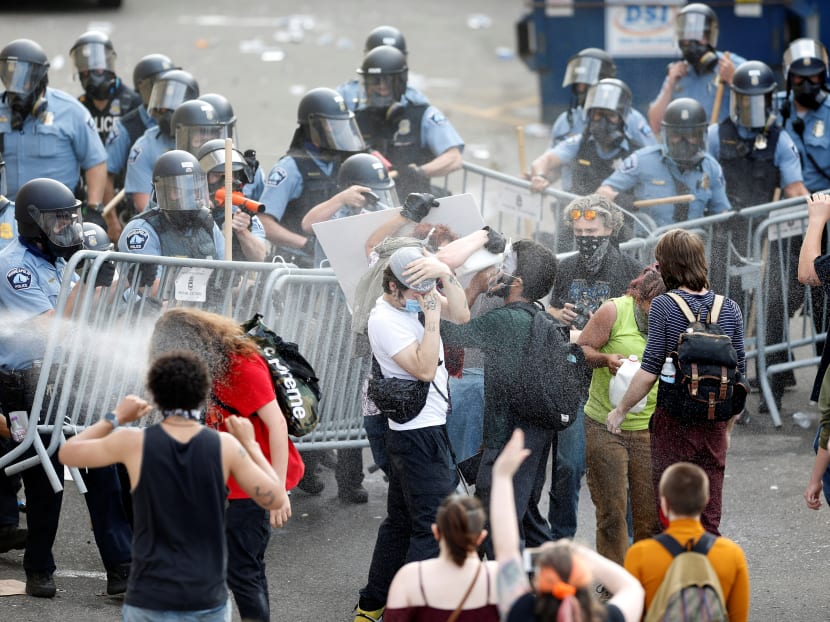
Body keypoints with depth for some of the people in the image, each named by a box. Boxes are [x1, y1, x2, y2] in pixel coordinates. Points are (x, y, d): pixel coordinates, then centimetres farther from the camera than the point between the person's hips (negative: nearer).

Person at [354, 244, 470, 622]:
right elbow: (425, 369, -25)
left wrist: (446, 276, -16)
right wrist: (432, 318, -24)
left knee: (400, 521, 17)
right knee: (434, 526, -9)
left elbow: (461, 315, -4)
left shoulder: (414, 299, 5)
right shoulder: (385, 320, -19)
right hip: (421, 433, -10)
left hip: (410, 432, 10)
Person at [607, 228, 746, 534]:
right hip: (714, 425, 4)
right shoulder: (730, 309, 4)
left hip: (673, 422, -4)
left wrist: (620, 410, 1)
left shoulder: (664, 306, -8)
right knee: (709, 518, 10)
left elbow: (650, 371, -12)